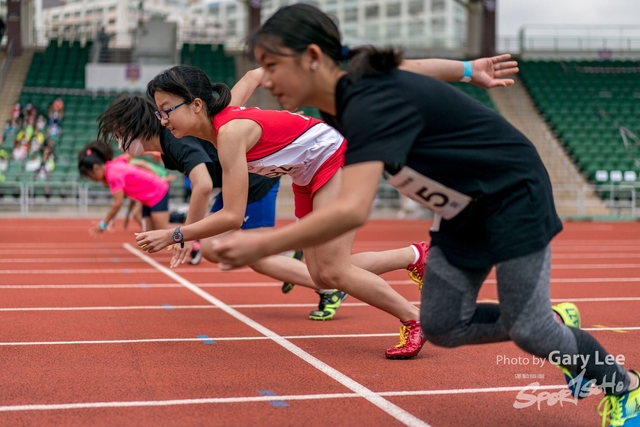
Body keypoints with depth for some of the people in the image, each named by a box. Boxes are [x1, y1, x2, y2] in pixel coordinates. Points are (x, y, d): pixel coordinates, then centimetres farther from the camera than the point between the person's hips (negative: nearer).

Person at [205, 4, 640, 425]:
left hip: (514, 195, -8)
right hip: (463, 210, 8)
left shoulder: (371, 101, -34)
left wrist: (261, 245, -41)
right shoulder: (347, 98, -7)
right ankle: (556, 322, 26)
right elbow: (414, 69, 13)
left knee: (526, 330, -6)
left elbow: (353, 211, -46)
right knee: (442, 326, 5)